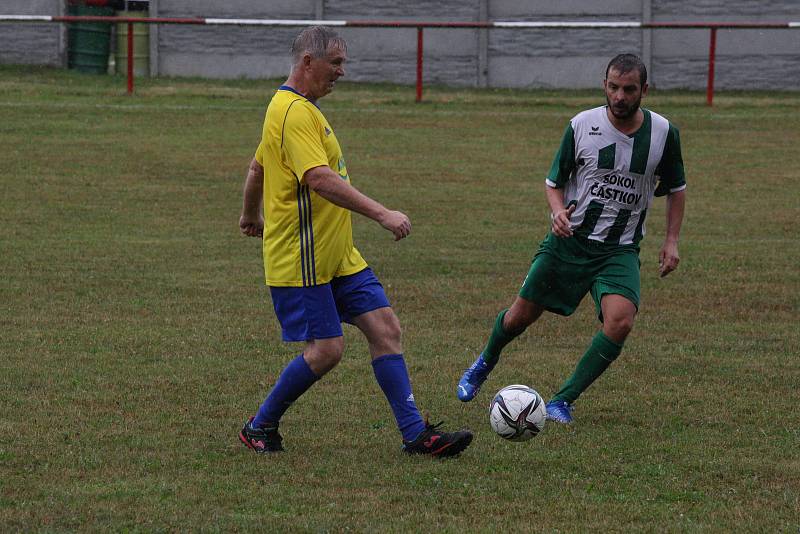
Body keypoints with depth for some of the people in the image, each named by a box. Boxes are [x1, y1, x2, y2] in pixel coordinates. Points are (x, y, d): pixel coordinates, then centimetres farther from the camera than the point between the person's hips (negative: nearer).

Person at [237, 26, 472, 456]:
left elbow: (256, 168, 28)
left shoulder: (290, 107, 15)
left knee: (385, 328, 1)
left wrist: (251, 215, 43)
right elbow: (320, 179, -30)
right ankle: (259, 428, 11)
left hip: (338, 255, 10)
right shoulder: (296, 113, -18)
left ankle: (416, 433, 1)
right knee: (326, 350, -8)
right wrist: (382, 214, -33)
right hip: (301, 259, -10)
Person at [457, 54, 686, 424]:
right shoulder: (582, 125, -7)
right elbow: (554, 181, 5)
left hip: (620, 250, 0)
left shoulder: (663, 133, -4)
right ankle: (483, 366, 42)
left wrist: (671, 241, 2)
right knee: (521, 315, 7)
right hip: (569, 239, 0)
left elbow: (676, 187, 11)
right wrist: (558, 210, -16)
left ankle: (563, 401, -10)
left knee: (620, 321, -25)